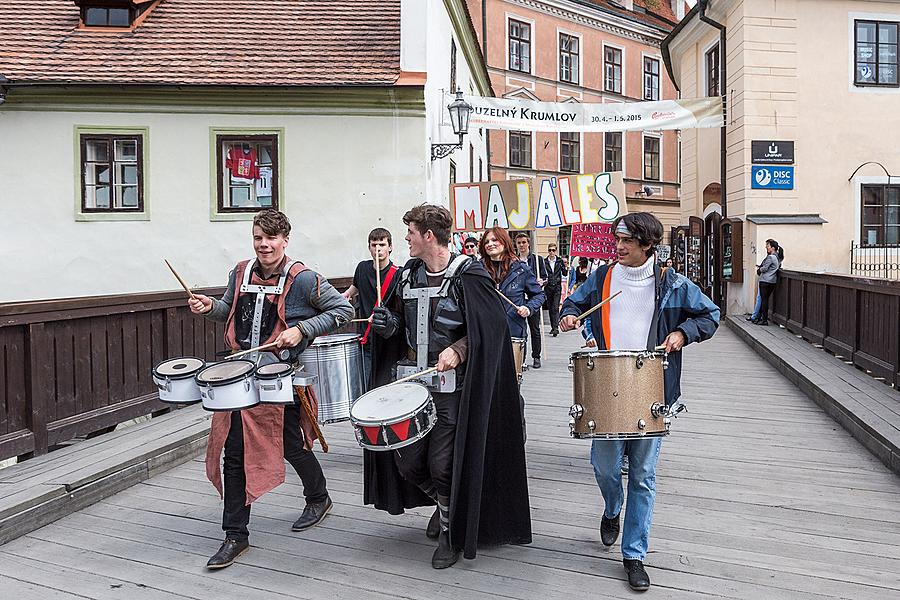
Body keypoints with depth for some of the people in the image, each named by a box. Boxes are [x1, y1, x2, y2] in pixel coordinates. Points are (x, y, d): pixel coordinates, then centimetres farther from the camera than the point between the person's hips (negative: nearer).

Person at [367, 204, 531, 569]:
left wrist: (457, 349, -24)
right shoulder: (410, 274, 9)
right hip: (415, 383, 7)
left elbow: (491, 327, -12)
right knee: (407, 461, 8)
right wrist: (390, 323, -1)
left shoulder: (467, 274, -12)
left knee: (442, 464, -2)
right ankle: (445, 502, 38)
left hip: (452, 387, -6)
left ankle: (450, 532, 24)